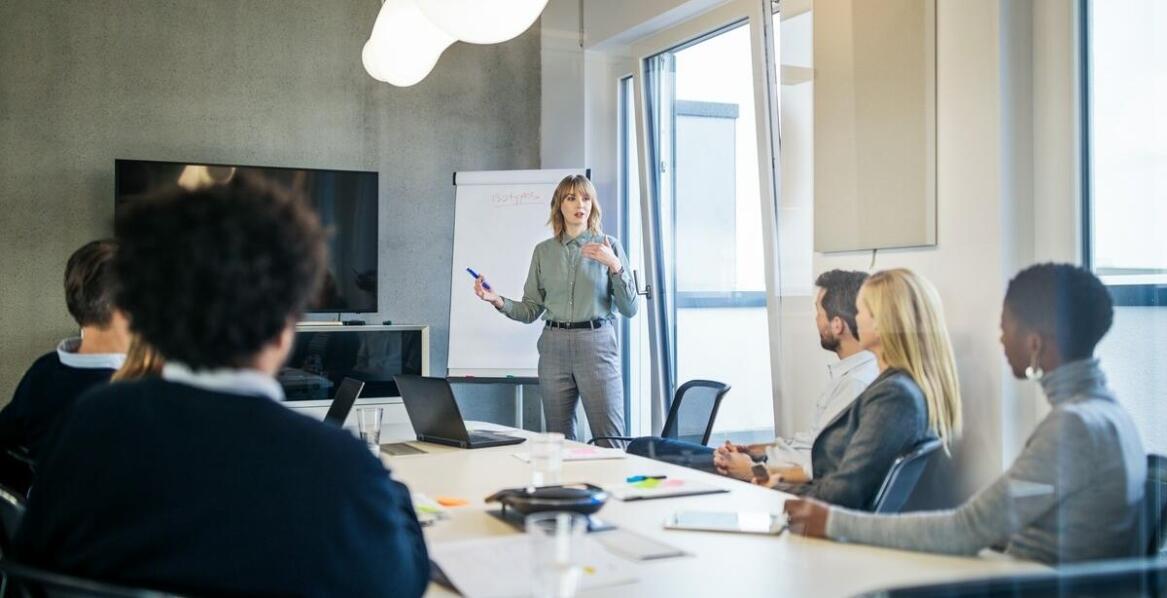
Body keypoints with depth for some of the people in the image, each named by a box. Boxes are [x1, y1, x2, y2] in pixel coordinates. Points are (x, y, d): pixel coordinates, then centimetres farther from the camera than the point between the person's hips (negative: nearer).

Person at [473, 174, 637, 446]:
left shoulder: (608, 246, 3)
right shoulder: (544, 251, 10)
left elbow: (630, 309, -1)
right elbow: (531, 310, 10)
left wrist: (615, 266, -13)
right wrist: (498, 301, -6)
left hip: (596, 345, -2)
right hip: (554, 345, 3)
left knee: (610, 442, -7)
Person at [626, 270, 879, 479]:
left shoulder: (857, 384, -24)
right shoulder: (851, 373, 9)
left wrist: (752, 470, -15)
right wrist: (753, 450, 7)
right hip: (774, 461, 10)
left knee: (644, 450, -1)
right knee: (644, 447, 13)